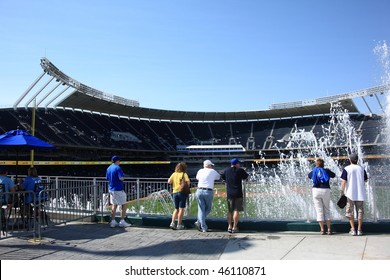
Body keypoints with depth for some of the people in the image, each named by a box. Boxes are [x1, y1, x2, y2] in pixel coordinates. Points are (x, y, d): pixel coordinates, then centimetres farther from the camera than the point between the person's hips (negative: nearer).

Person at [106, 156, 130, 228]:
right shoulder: (118, 168, -15)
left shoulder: (108, 168, 10)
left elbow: (107, 178, 18)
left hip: (111, 189, 8)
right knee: (124, 205, 4)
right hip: (118, 189, -8)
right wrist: (123, 177, -4)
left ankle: (113, 222, 14)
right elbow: (121, 178, -24)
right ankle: (122, 221, 3)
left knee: (114, 205, 14)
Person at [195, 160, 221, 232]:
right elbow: (219, 177, 21)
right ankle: (199, 222, 3)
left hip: (199, 190, 3)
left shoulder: (200, 171, 12)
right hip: (208, 192, -3)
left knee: (201, 210, 7)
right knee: (208, 209, 15)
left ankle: (204, 227, 1)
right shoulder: (213, 171, 4)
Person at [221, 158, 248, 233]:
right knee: (236, 210, -1)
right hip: (238, 193, -4)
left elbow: (223, 177, 20)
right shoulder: (240, 170, -5)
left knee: (230, 211, 12)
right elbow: (246, 176, 8)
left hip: (229, 193, 4)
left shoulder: (226, 170, 8)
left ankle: (229, 226, 8)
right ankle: (234, 227, -2)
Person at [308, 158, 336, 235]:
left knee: (319, 210, 4)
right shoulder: (326, 171, 3)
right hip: (326, 190, 0)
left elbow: (309, 175, 27)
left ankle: (322, 229, 2)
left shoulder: (313, 171, 6)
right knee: (327, 210, 10)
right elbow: (333, 175, 20)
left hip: (316, 190, 0)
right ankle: (329, 229, 7)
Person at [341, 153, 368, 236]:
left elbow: (344, 181, -10)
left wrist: (342, 191, -2)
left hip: (350, 193, -3)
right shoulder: (362, 169, 4)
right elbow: (365, 180, 12)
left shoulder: (346, 169, -6)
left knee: (350, 212, 6)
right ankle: (359, 230, 10)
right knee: (360, 211, 9)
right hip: (360, 194, 3)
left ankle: (353, 229, 5)